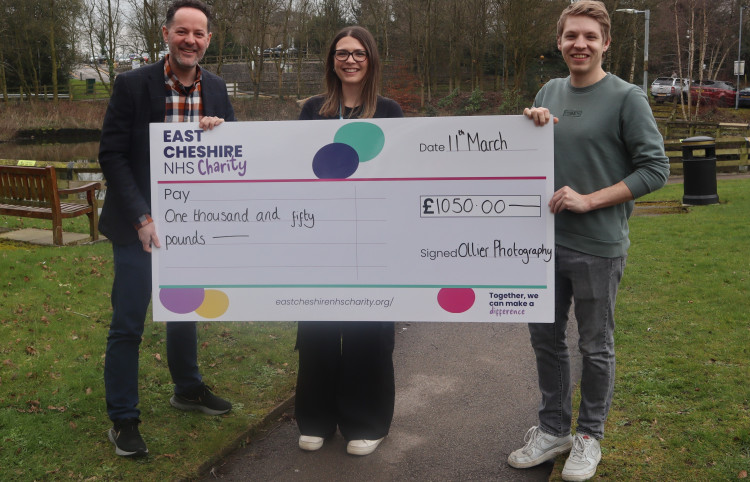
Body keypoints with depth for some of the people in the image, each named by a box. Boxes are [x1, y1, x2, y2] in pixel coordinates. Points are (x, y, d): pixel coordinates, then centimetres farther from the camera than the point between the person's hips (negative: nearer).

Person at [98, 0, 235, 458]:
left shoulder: (216, 89, 1)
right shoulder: (132, 85, -12)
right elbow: (112, 155, -13)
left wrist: (221, 130, -17)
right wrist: (142, 218, -21)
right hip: (141, 225, -4)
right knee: (128, 323, 1)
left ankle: (188, 389, 39)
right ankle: (123, 420, 14)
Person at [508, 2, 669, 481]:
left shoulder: (627, 98, -8)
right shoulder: (550, 92, 9)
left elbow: (655, 168, -10)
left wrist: (590, 200, -16)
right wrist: (531, 126, -5)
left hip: (598, 247, -5)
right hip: (547, 240, 6)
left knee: (596, 347, 9)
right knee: (546, 338, 14)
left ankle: (590, 436, 27)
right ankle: (554, 428, 31)